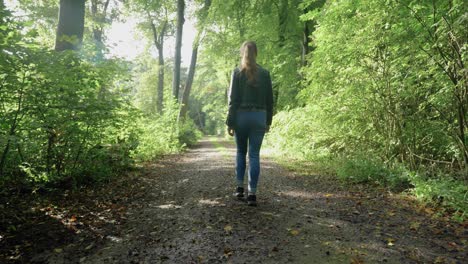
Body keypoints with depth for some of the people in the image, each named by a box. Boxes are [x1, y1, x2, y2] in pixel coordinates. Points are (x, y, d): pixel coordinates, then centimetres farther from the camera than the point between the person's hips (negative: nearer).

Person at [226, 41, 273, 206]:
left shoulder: (237, 72, -2)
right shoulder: (264, 73, 4)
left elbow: (233, 99, -5)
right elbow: (269, 99, 6)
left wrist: (230, 122, -1)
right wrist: (268, 121, 13)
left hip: (241, 116, -1)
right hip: (259, 116, 1)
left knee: (241, 152, 17)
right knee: (254, 155, 2)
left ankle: (240, 188, 18)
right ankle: (252, 194, 2)